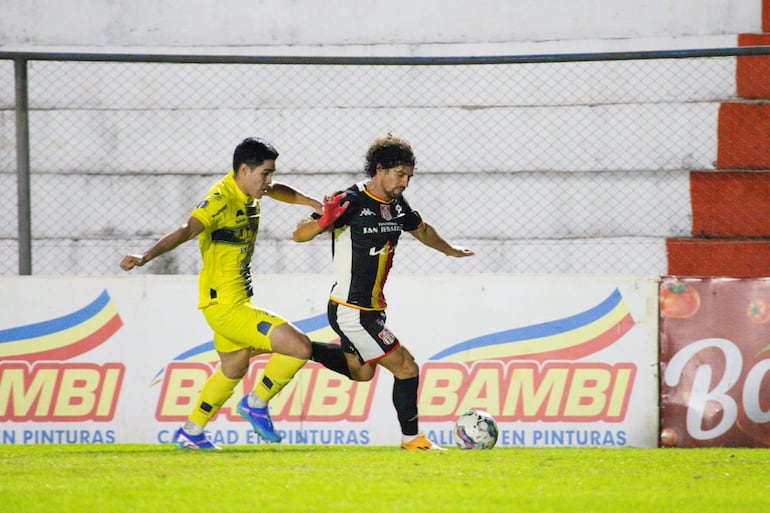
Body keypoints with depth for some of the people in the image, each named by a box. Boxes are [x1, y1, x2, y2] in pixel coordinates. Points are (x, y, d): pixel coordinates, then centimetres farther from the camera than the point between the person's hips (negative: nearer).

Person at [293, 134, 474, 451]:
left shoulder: (396, 204, 3)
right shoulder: (352, 202, -21)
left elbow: (420, 229, 25)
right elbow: (300, 235, -20)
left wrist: (450, 250, 41)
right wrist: (323, 222, -42)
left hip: (371, 309, 9)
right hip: (351, 310, -9)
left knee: (361, 372, 27)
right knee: (406, 368, -8)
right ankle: (411, 438, 7)